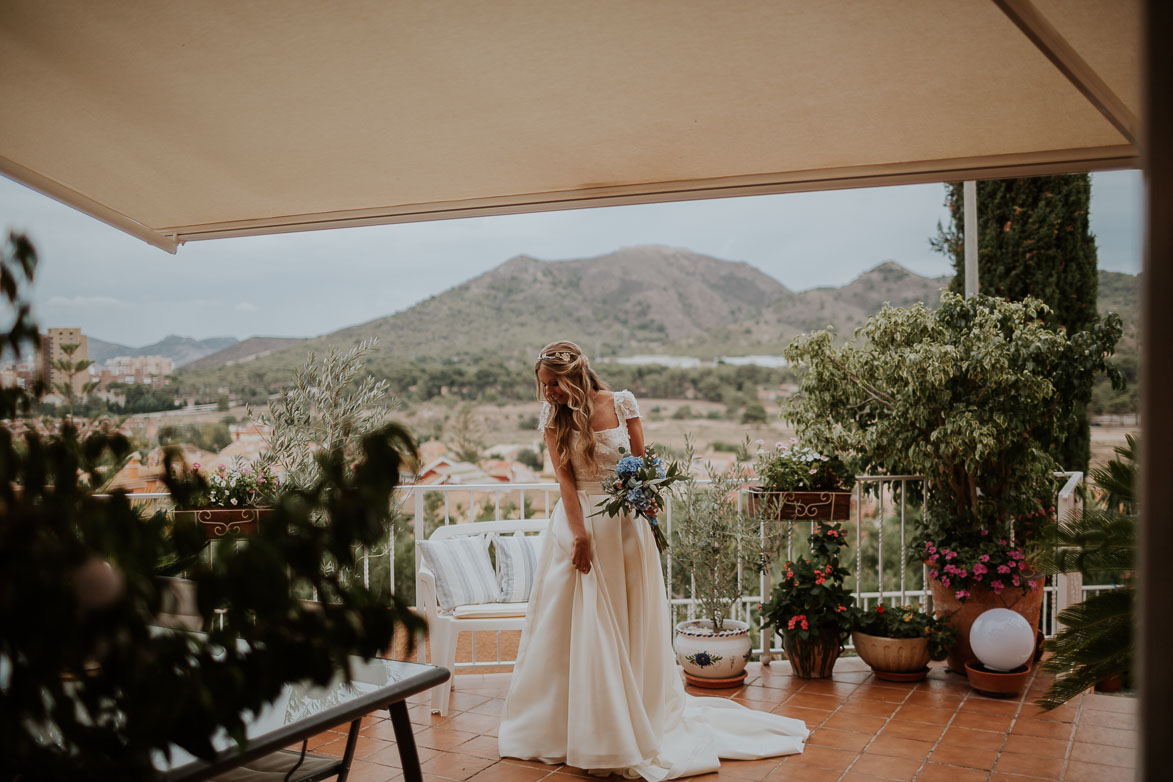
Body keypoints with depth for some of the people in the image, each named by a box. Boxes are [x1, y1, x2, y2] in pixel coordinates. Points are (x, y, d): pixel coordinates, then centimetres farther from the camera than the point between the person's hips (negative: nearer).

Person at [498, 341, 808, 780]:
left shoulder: (622, 404, -3)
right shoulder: (552, 419, -3)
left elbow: (641, 460, 3)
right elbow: (564, 478, -8)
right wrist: (580, 535, -14)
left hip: (624, 523, 0)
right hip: (578, 521, 0)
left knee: (629, 623, 8)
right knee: (577, 625, 1)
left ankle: (640, 720, 23)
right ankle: (583, 725, 12)